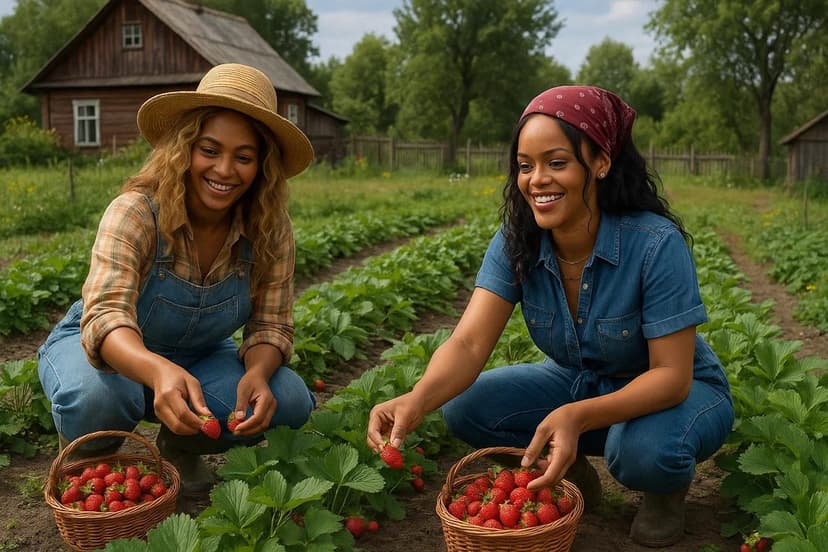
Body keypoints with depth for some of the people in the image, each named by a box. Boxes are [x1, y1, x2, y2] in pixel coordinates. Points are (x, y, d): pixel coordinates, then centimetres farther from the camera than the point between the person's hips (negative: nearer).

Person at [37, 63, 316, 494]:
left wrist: (257, 373, -38)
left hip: (196, 358, 4)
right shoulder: (136, 212, -29)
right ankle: (86, 460, 1)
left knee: (288, 401, -21)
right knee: (92, 398, -38)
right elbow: (105, 317, -41)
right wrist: (159, 372, -63)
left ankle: (178, 447, 10)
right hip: (100, 348, -3)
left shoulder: (269, 231, -17)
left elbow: (271, 324, -14)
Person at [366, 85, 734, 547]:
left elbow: (672, 375, -29)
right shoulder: (515, 243, -17)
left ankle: (667, 488, 1)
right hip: (580, 383, 4)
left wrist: (577, 417, -46)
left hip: (675, 390, -4)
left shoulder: (656, 244, -30)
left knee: (644, 449, -37)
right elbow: (470, 343, -27)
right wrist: (417, 400, -49)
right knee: (465, 408, -17)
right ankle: (573, 472, 9)